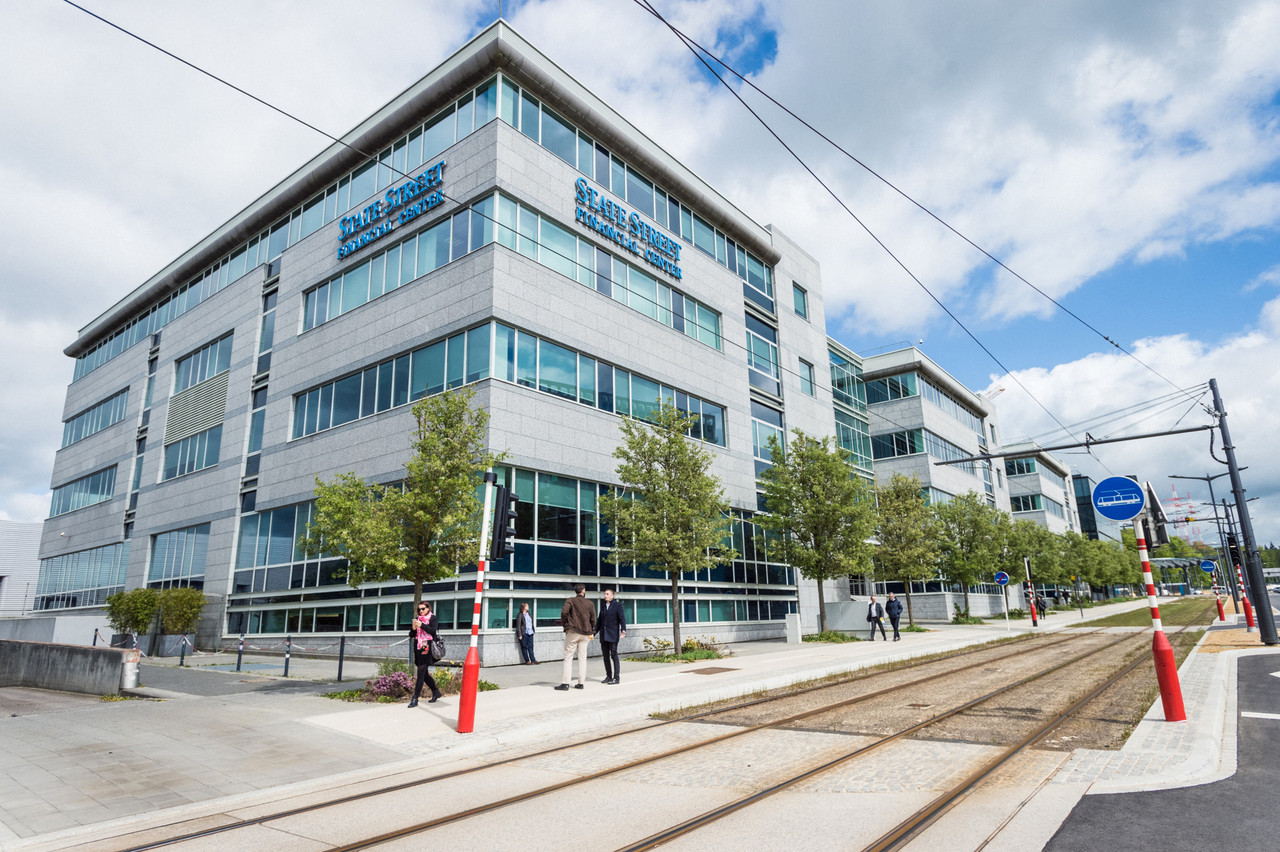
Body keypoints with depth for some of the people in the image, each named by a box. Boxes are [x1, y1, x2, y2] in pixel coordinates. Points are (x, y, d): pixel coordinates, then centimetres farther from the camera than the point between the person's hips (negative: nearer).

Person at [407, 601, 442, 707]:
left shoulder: (433, 618, 2)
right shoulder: (417, 619, 16)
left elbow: (433, 631, -12)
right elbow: (411, 635, 13)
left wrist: (421, 625, -19)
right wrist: (413, 628, -8)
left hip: (427, 648, -6)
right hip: (418, 648, 6)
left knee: (421, 672, -10)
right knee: (424, 673, 10)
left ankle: (415, 699, -10)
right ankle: (436, 692, 24)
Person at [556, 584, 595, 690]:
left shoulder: (571, 601, -2)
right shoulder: (589, 603, 6)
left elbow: (564, 611, -18)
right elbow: (593, 619, 5)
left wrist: (565, 625, -5)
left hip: (573, 632, -3)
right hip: (585, 634, 3)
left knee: (568, 657, 0)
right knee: (582, 658, 8)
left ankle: (565, 683, -5)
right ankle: (581, 683, 9)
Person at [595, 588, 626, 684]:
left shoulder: (617, 605, 1)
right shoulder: (603, 607, 17)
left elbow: (622, 618, -9)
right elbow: (599, 621, 22)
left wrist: (623, 629, -23)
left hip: (613, 634, -6)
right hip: (603, 635, 6)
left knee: (614, 655, -9)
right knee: (606, 656, 6)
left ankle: (616, 677, -7)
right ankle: (608, 676, 14)